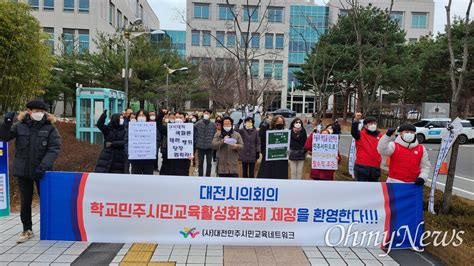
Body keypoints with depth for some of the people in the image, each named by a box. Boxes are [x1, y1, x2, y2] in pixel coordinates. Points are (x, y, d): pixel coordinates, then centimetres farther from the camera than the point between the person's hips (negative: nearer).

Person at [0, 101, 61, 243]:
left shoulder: (50, 128, -4)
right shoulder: (20, 126, 3)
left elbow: (54, 149, -10)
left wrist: (43, 166, -20)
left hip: (41, 171, -2)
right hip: (23, 171, 2)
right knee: (25, 202, 10)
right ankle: (27, 230, 25)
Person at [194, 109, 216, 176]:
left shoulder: (213, 125, 1)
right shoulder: (197, 124, -2)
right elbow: (195, 135, 2)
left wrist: (213, 143, 1)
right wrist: (196, 143, -2)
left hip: (210, 147, 1)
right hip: (200, 146, 0)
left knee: (209, 163, 4)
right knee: (200, 163, 8)